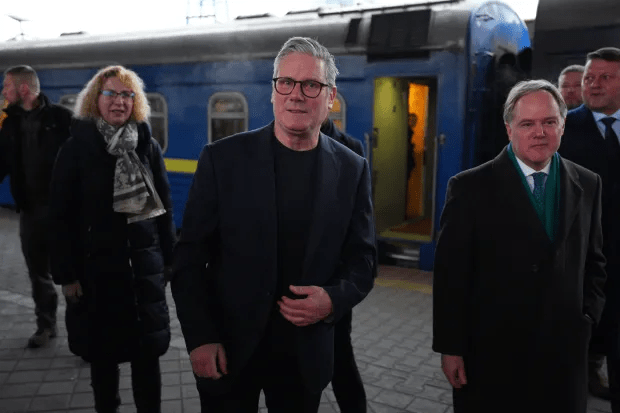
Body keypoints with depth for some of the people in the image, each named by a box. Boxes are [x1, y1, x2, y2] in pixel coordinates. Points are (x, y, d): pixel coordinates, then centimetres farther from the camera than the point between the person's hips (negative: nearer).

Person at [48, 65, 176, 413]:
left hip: (145, 264, 2)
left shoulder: (148, 146, 4)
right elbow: (61, 215, -4)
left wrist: (170, 256, 5)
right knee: (102, 352, 11)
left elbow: (164, 204, 7)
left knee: (148, 352, 6)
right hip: (97, 266, -1)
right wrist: (66, 273, -7)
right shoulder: (77, 148, -3)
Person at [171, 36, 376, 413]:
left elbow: (362, 259, 3)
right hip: (228, 351, -1)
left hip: (306, 353, 2)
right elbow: (191, 257, -5)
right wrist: (200, 339, -10)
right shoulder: (223, 159, -8)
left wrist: (334, 299, -15)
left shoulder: (352, 170, -2)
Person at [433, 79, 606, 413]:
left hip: (563, 351, 4)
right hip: (490, 353, -3)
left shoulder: (587, 185, 4)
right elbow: (450, 274, -10)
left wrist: (587, 317, 2)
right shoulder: (470, 187, -10)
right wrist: (450, 348, -9)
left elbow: (594, 261, 13)